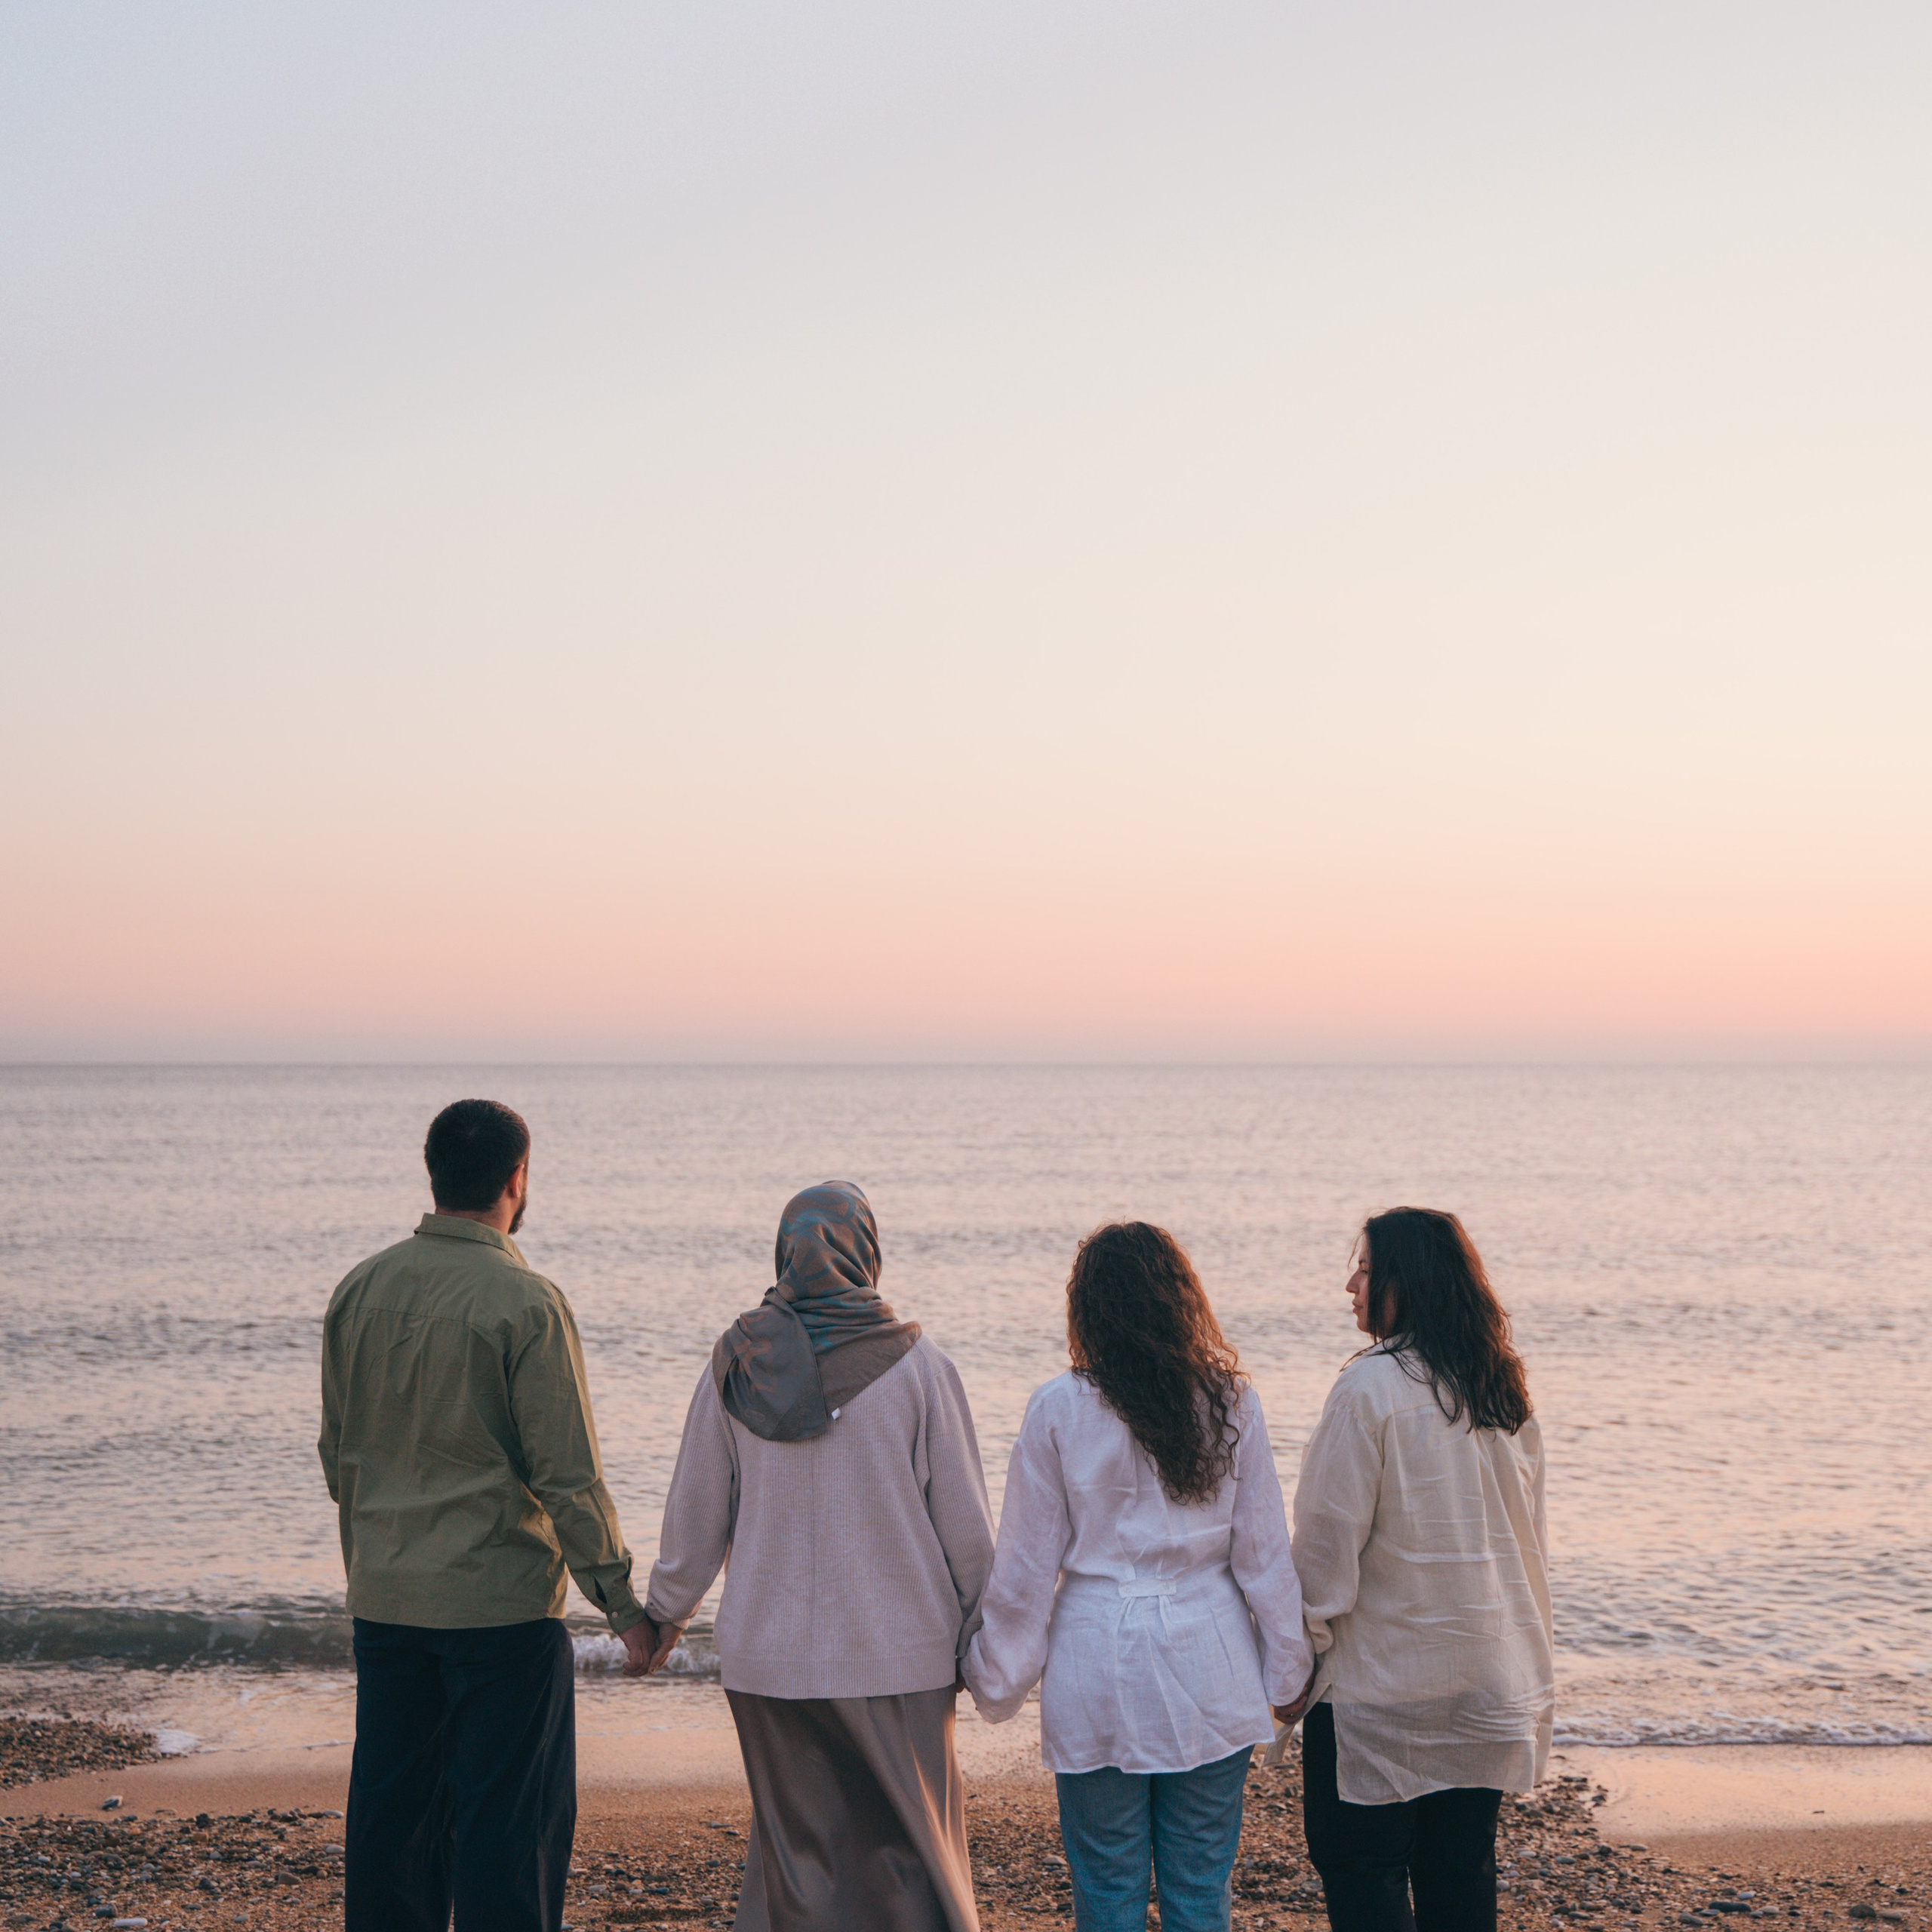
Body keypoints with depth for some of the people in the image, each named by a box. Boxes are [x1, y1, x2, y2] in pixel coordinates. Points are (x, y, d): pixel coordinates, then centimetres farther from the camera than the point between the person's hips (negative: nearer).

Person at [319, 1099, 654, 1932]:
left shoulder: (360, 1289, 4)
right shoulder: (526, 1303, -14)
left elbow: (338, 1455, 12)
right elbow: (567, 1476, -15)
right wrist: (625, 1606, -7)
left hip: (383, 1602, 6)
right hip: (499, 1601, -6)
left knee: (390, 1804, 14)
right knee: (508, 1816, 2)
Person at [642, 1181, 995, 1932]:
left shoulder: (736, 1366, -2)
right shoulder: (917, 1366, -9)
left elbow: (695, 1517, 5)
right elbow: (966, 1526, -5)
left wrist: (666, 1611, 22)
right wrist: (978, 1638, 8)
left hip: (770, 1657, 2)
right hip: (896, 1653, -2)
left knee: (792, 1850, 13)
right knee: (909, 1853, 10)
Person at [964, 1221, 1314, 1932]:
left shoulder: (1058, 1409, -7)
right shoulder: (1229, 1401, -3)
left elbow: (1025, 1567, -3)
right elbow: (1264, 1550, 1)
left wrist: (997, 1681, 8)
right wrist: (1288, 1670, 10)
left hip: (1099, 1673, -2)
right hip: (1209, 1670, 2)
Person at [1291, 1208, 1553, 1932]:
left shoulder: (1370, 1387, -16)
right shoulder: (1505, 1390, 5)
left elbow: (1331, 1536, -15)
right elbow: (1523, 1529, 12)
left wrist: (1304, 1651, -5)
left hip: (1384, 1676, -7)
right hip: (1491, 1674, 7)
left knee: (1360, 1871, 3)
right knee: (1463, 1868, 14)